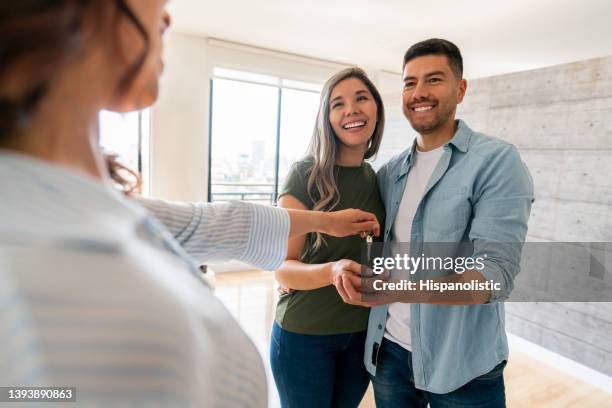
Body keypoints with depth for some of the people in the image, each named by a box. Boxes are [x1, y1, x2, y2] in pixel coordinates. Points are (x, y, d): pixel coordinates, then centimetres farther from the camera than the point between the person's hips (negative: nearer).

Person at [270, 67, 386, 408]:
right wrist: (331, 272, -34)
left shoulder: (378, 179, 0)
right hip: (304, 335, -4)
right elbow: (284, 268, -17)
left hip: (363, 334, 5)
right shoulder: (306, 174, -16)